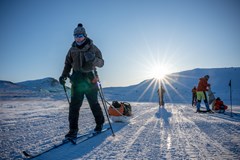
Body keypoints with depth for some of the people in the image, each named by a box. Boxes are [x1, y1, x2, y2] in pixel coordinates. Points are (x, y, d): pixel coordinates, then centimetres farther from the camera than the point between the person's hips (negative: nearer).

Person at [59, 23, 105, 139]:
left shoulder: (92, 48, -1)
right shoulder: (72, 49, 8)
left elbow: (101, 63, -7)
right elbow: (68, 64, 18)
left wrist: (94, 59, -28)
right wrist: (64, 75, 4)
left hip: (90, 80, -2)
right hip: (76, 80, 3)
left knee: (94, 104, 6)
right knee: (74, 105, -4)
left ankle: (100, 123, 28)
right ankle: (73, 130, 3)